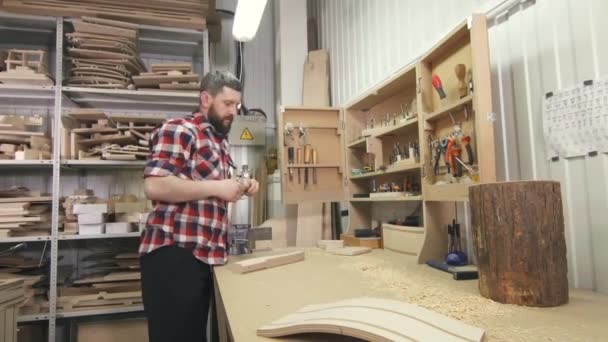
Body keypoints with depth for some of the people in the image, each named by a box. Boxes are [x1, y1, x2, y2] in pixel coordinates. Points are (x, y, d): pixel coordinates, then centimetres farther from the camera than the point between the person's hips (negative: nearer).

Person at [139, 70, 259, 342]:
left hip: (203, 255, 9)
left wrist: (239, 189, 12)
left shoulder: (220, 141, 19)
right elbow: (154, 186, -22)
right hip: (173, 254, -9)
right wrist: (216, 187, -17)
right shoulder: (178, 130, -9)